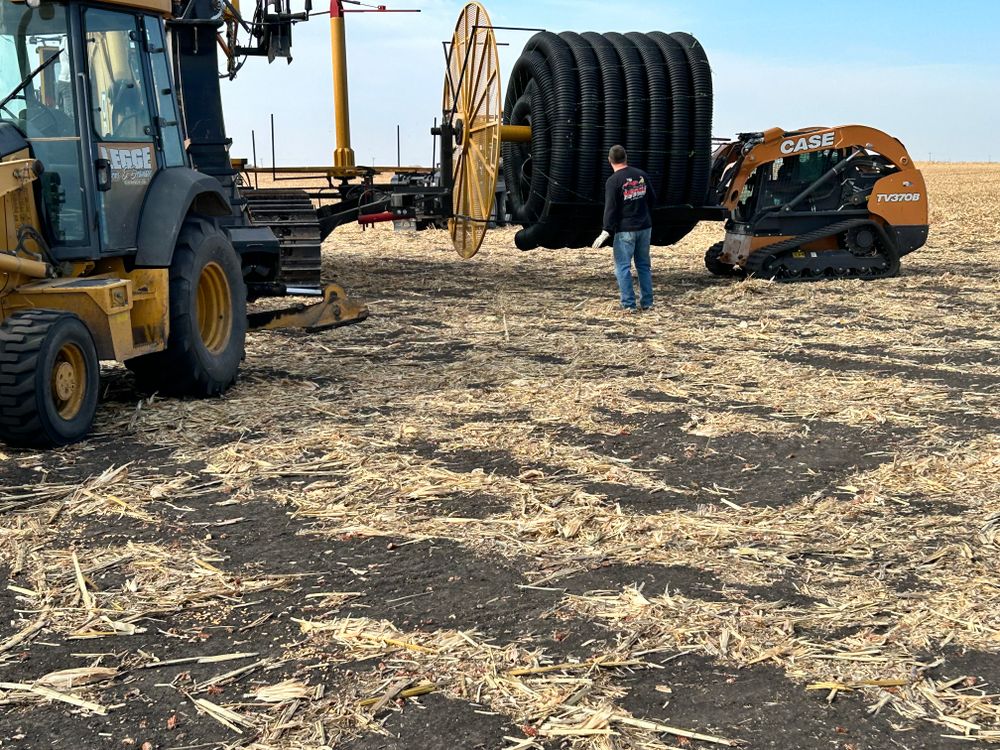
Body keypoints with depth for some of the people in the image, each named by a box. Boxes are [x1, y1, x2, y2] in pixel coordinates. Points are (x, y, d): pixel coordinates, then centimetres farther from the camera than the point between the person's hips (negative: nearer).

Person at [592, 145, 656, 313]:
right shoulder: (642, 175, 5)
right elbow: (652, 200, 13)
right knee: (644, 265, 14)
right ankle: (647, 302, 17)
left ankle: (628, 304, -3)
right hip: (645, 227, 6)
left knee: (623, 267, 0)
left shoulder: (613, 181, -12)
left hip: (625, 230, -5)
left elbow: (610, 208, -17)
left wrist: (606, 231, -16)